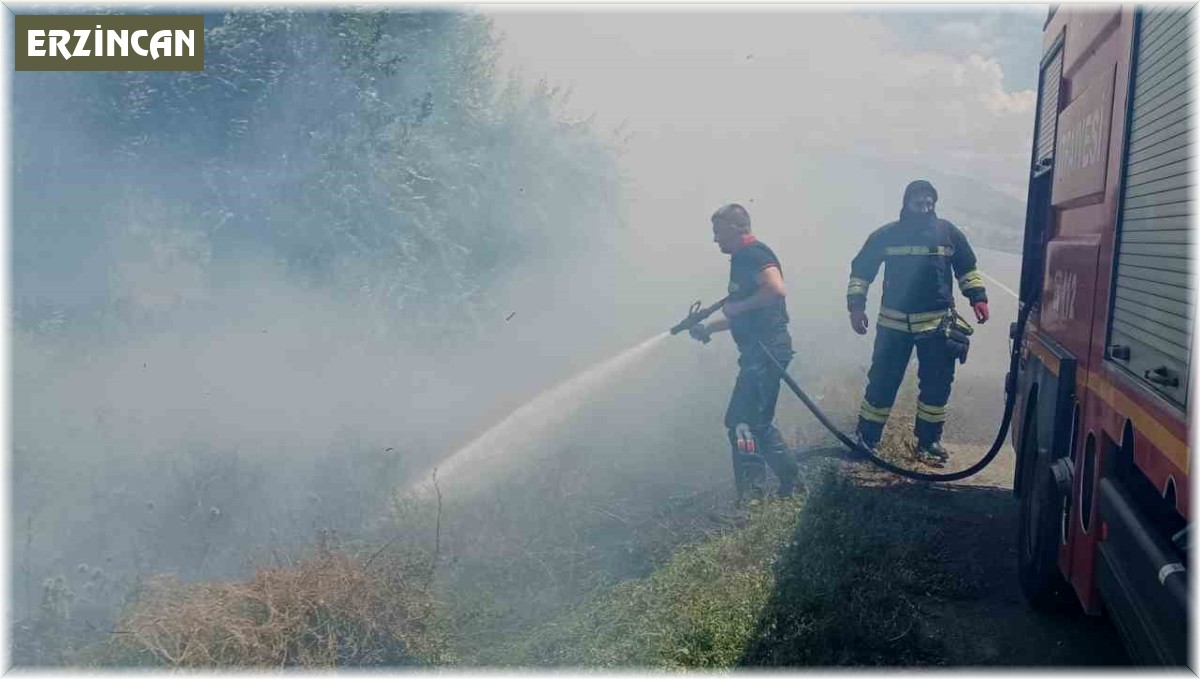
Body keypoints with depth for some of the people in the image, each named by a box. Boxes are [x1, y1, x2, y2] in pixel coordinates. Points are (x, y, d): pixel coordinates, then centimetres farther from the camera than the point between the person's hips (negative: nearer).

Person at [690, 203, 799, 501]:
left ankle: (751, 498, -8)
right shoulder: (743, 258, 21)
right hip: (759, 350, 11)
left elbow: (777, 289, -27)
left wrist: (737, 306, -17)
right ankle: (791, 488, 23)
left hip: (766, 350, -11)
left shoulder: (753, 253, -9)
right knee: (757, 421, 15)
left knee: (740, 421, -11)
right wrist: (707, 328, 23)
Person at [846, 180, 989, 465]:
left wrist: (977, 297, 3)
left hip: (937, 324, 1)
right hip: (894, 323, -1)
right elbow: (861, 270, 6)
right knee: (882, 381, 0)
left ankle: (928, 441, 20)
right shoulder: (886, 235, 1)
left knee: (937, 384, 5)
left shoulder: (949, 233, 5)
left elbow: (967, 269, 15)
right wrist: (856, 305, -4)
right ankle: (865, 439, 11)